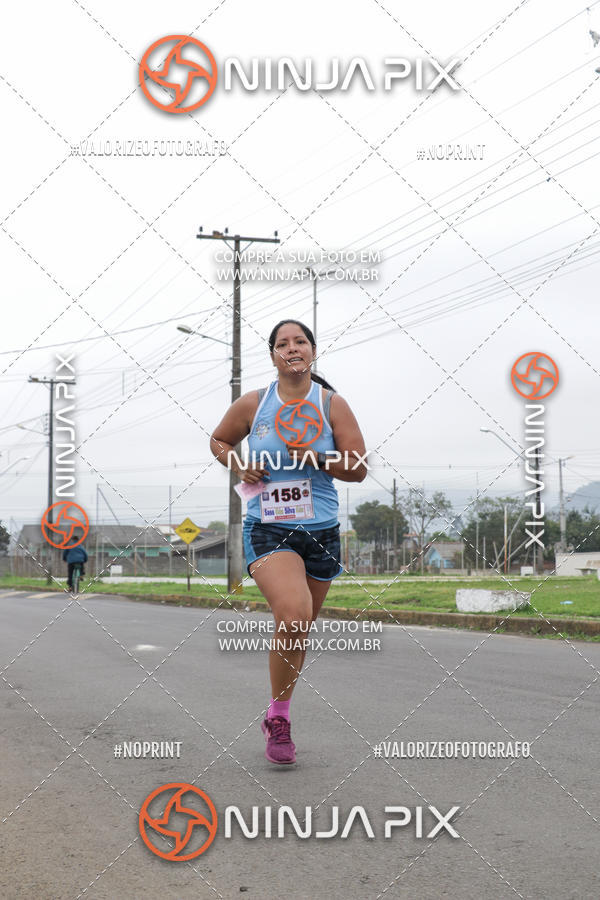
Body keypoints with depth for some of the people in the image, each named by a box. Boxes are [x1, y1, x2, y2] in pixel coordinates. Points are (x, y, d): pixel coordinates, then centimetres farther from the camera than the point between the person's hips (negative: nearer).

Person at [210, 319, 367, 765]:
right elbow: (218, 440, 19)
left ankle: (279, 716, 34)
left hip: (321, 531, 2)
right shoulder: (253, 404, 2)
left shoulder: (332, 405, 1)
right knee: (294, 612, -27)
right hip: (268, 529, -2)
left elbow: (358, 469, 0)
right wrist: (239, 464, -1)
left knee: (300, 630, 12)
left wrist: (312, 457, -15)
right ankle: (279, 713, -8)